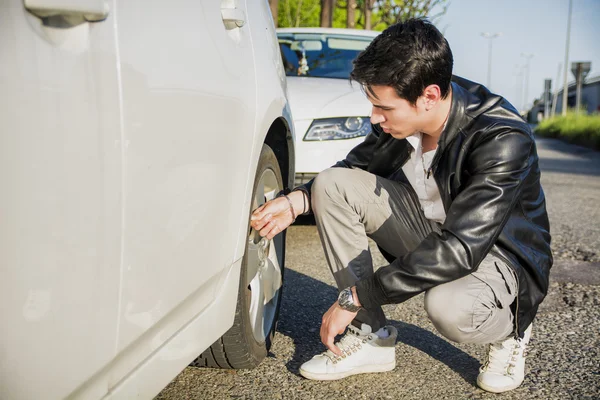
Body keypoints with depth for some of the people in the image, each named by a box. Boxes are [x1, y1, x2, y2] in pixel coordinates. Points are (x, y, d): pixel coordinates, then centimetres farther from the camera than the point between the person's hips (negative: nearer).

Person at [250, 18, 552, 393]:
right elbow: (357, 165, 6)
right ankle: (372, 337, -7)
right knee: (332, 184, -13)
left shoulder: (504, 139, -31)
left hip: (496, 254, -6)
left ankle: (511, 330, 1)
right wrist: (297, 201, -12)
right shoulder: (400, 115, -13)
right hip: (429, 233, 6)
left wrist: (354, 298, -34)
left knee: (449, 307, -40)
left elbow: (460, 250, -36)